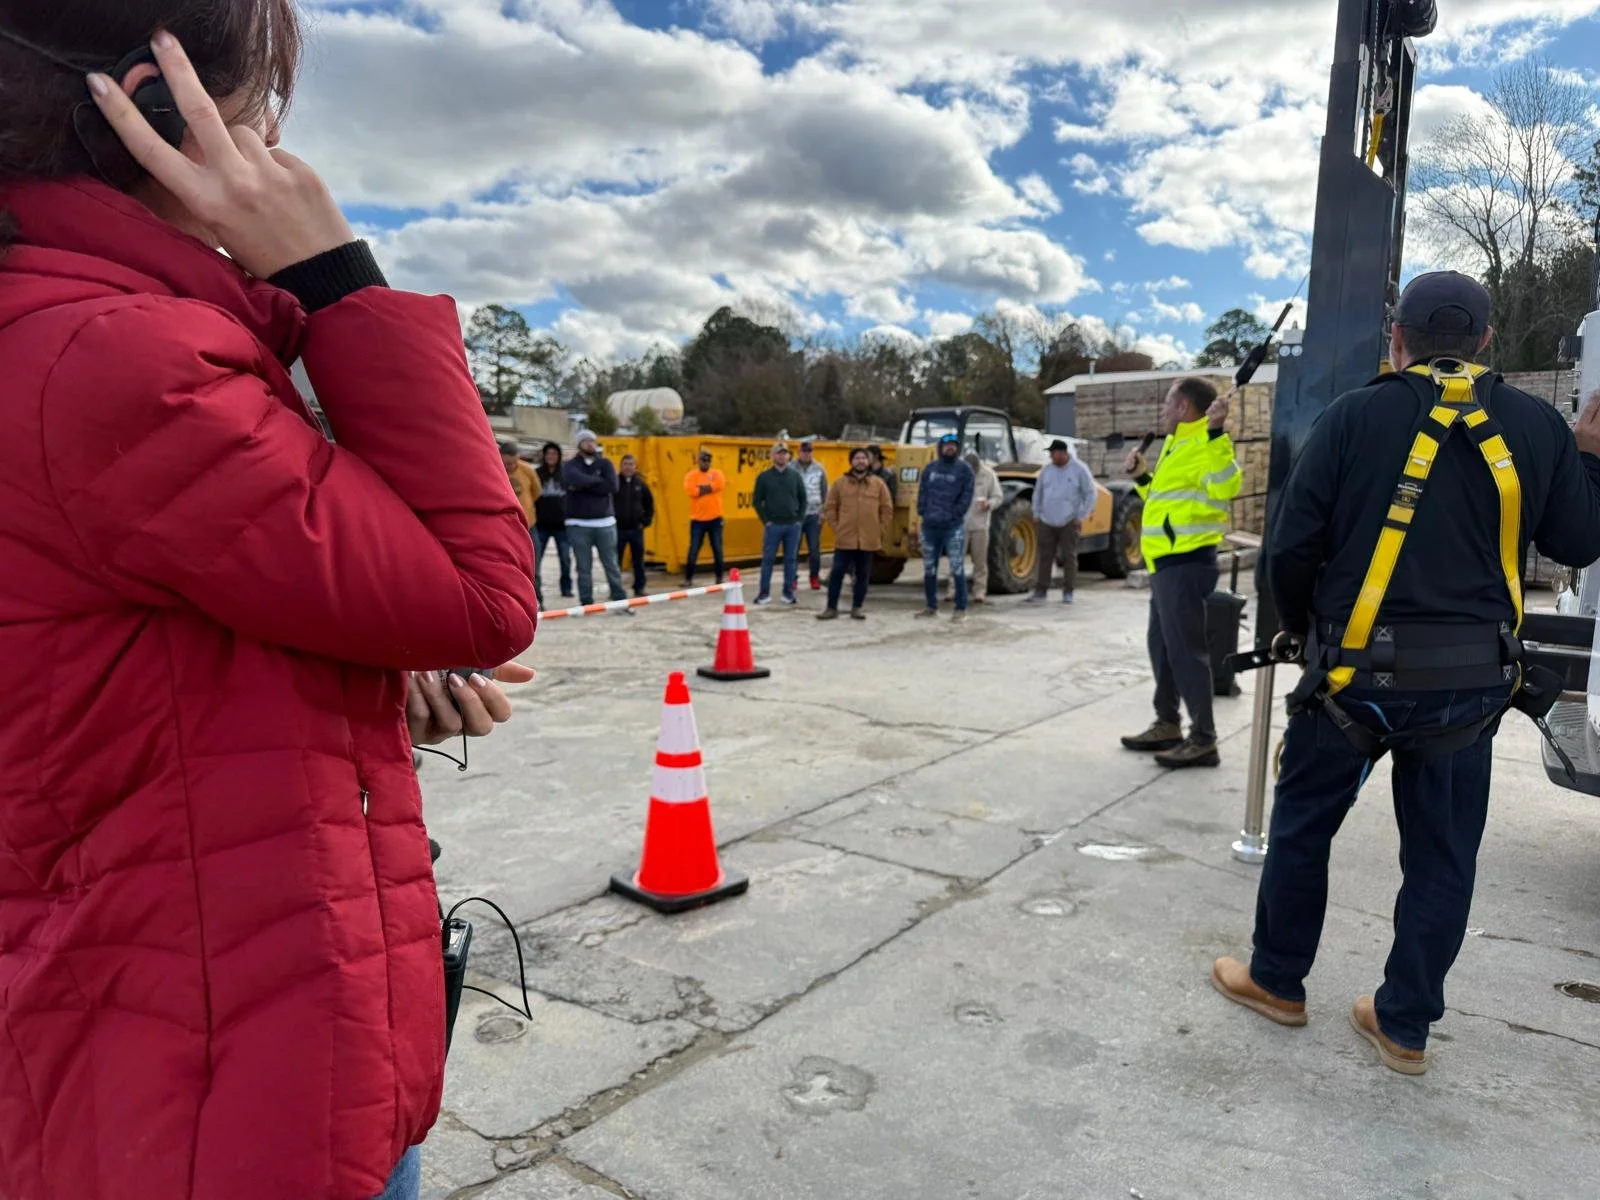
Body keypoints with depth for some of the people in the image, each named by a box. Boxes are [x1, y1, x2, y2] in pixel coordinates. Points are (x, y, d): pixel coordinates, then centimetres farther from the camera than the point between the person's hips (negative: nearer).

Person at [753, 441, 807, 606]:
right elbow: (757, 500, 3)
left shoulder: (795, 475, 7)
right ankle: (765, 593, 8)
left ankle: (788, 592, 13)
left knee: (791, 559, 5)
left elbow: (803, 498, 12)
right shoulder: (764, 477, 1)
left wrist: (800, 518, 3)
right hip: (773, 525, -2)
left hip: (793, 525, 2)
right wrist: (766, 520, -3)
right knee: (768, 559, 0)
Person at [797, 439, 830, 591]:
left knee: (814, 548, 3)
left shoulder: (819, 469, 5)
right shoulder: (791, 468, -1)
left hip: (813, 515, 1)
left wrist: (823, 511, 4)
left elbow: (825, 492, 10)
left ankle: (815, 577, 13)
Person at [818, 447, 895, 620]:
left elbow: (887, 509, 6)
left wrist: (880, 532, 1)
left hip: (868, 540, 0)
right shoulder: (841, 483, 3)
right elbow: (829, 507, 8)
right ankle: (832, 608, 8)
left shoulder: (878, 484, 3)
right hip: (845, 539, 0)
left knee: (863, 574, 8)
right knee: (837, 572, 0)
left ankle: (857, 607, 19)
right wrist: (836, 527, 2)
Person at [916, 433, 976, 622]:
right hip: (930, 526, 5)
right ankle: (931, 607, 21)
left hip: (954, 527, -4)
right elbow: (922, 491, 11)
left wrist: (954, 515, -11)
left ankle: (961, 609, 0)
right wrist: (922, 512, -1)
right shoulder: (930, 468, 12)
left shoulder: (964, 470, 0)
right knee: (929, 569, 10)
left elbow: (967, 496, -5)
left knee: (957, 569, -6)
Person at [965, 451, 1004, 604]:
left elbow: (998, 497, 2)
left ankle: (979, 593, 9)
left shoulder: (988, 474, -2)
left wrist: (989, 504, -17)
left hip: (980, 524, 0)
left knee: (980, 561, 4)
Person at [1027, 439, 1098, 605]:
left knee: (1069, 557, 1)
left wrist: (1081, 517, -6)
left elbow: (1091, 494, -2)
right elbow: (1038, 492, 16)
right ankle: (1041, 591, 9)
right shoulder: (1047, 469, 6)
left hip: (1069, 522, -3)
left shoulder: (1079, 470, -5)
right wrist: (1036, 513, 9)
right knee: (1045, 556, 4)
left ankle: (1068, 592, 9)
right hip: (1047, 521, 3)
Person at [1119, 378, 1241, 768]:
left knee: (1186, 649, -8)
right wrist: (1142, 477, 22)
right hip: (1168, 562, 11)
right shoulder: (1178, 446, 19)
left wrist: (1215, 432, -34)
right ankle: (1168, 724, 28)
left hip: (1185, 563, -11)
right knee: (1163, 646, 17)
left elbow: (1226, 487, -32)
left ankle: (1203, 739, -2)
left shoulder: (1202, 446, -13)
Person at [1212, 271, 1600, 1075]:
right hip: (1471, 679, 3)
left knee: (1302, 826, 14)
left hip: (1359, 669, -3)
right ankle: (1405, 1026, 23)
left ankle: (1277, 981, 28)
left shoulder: (1355, 416, -7)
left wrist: (1298, 625, 10)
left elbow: (1295, 545, -8)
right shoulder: (1535, 426, 2)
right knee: (1441, 856, 14)